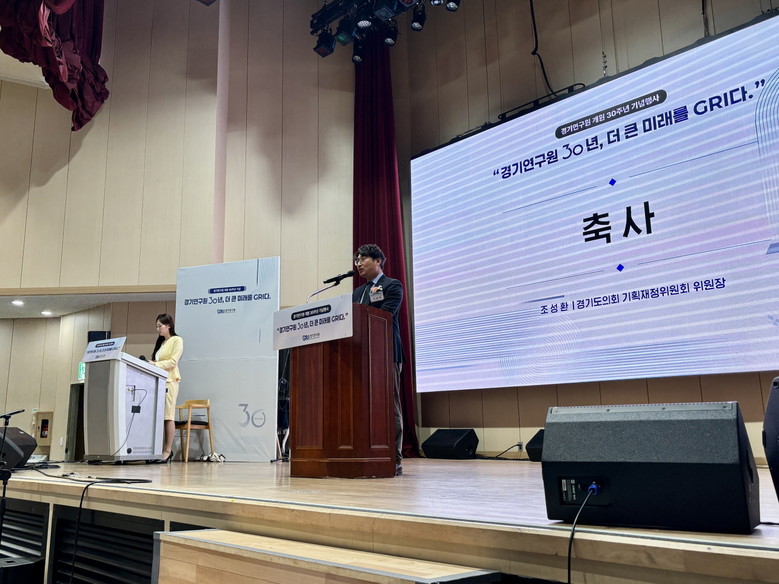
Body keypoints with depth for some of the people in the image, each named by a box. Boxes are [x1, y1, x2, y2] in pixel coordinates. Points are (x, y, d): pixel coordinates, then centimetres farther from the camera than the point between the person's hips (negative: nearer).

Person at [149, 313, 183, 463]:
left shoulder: (177, 340, 3)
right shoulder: (160, 343, 25)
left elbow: (173, 362, -8)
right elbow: (156, 361, 21)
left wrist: (156, 364, -14)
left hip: (169, 380, -7)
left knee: (168, 416, -9)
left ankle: (168, 450, -8)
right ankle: (160, 449, 0)